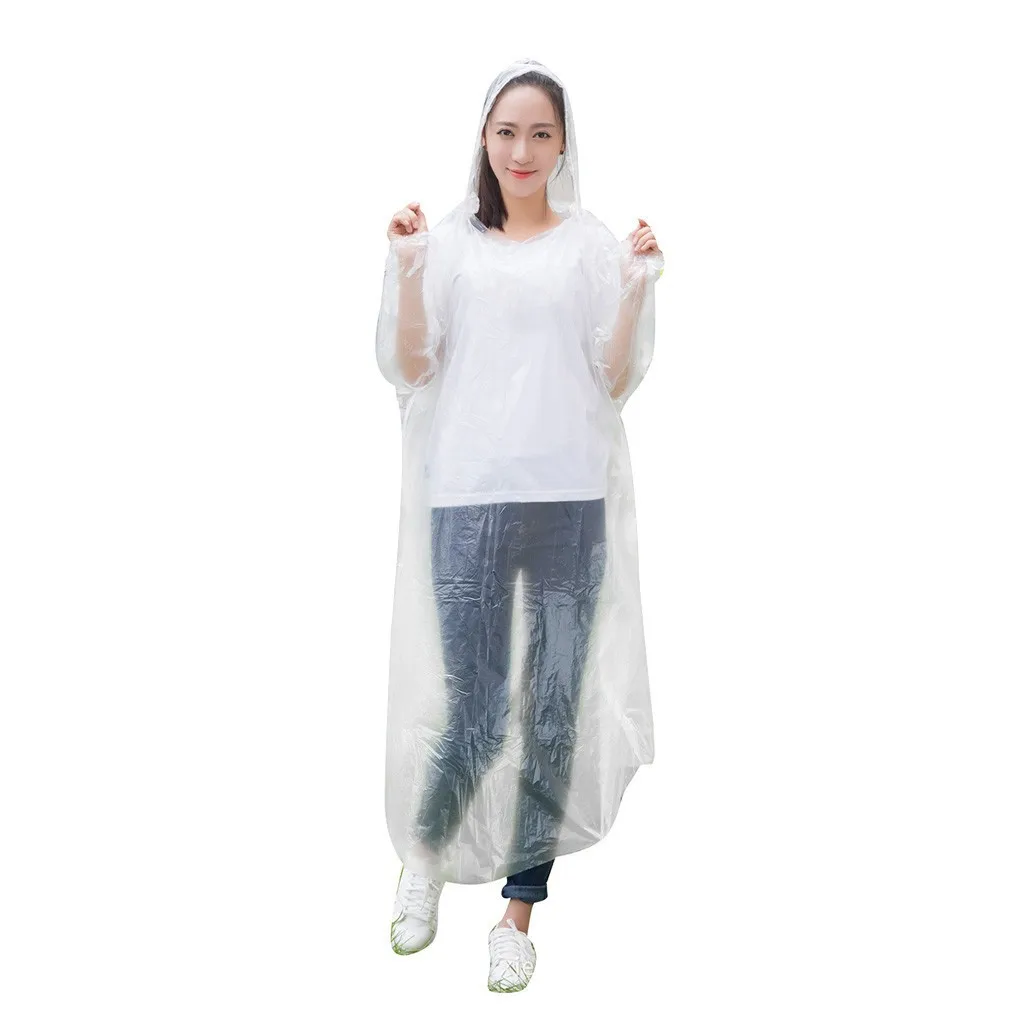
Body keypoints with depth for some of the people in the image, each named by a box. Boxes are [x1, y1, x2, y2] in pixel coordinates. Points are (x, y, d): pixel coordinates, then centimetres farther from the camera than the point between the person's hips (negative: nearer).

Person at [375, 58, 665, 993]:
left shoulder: (591, 241, 11)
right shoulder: (450, 239, 10)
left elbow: (614, 381, 9)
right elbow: (409, 369, 5)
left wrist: (637, 290, -5)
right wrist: (408, 270, -7)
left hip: (571, 501, 1)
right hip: (468, 498, -1)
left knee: (555, 713, 3)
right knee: (476, 714, -2)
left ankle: (520, 910, 20)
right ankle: (423, 856, 29)